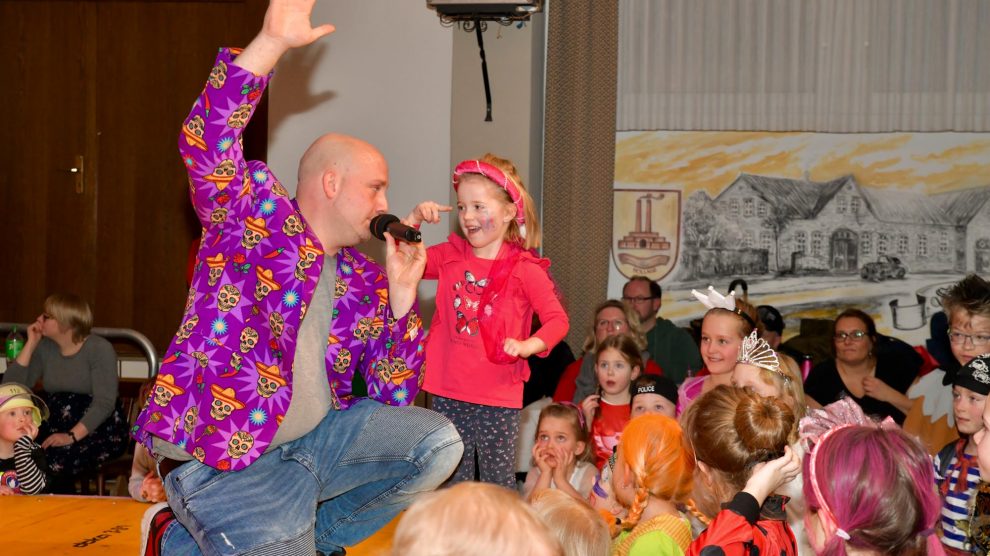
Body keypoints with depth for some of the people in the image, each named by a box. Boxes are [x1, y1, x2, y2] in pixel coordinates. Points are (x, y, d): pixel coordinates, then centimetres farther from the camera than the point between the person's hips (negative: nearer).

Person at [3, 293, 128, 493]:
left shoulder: (99, 349, -8)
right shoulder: (44, 348, 9)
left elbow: (104, 402, -17)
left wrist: (71, 436, -29)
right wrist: (30, 344, -3)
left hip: (98, 428, -5)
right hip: (54, 423, 5)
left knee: (55, 460, -33)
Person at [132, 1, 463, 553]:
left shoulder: (364, 280, 10)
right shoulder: (254, 213, -4)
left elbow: (394, 396, 7)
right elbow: (206, 141, -25)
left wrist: (402, 295, -3)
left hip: (316, 436, 7)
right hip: (223, 459, -7)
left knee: (437, 442, -3)